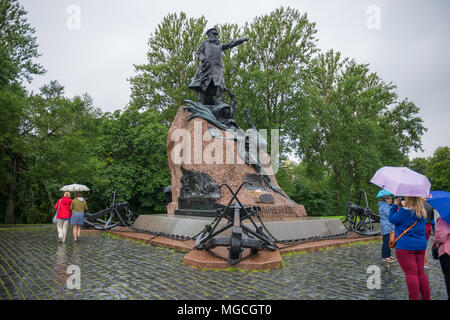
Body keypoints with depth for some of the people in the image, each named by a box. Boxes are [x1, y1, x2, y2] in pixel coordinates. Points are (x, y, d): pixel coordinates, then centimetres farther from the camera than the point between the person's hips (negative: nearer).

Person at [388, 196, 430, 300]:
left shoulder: (404, 212, -17)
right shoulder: (423, 213, 6)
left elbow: (392, 219, -2)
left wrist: (395, 205, 4)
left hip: (405, 246, -7)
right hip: (421, 245, 7)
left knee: (411, 273, -4)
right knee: (421, 273, 15)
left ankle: (414, 298, -2)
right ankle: (426, 297, 21)